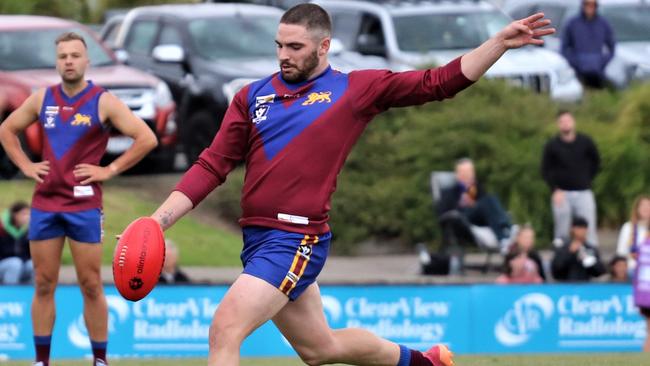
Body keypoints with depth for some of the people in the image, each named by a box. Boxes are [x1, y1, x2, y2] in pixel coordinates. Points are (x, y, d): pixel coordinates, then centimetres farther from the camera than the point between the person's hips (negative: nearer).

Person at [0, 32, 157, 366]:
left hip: (84, 205, -3)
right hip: (44, 204, 3)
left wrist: (110, 170, -9)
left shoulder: (103, 102, -3)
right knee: (44, 285, 6)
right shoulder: (42, 99, 9)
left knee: (91, 286, 0)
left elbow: (146, 139, -7)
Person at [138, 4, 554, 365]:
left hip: (297, 240, -6)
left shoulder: (356, 90, 1)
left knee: (225, 330, -20)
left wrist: (500, 42, -7)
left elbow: (441, 82, 2)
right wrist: (157, 221, -1)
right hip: (257, 239, 6)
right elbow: (213, 165, 8)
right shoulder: (253, 96, 10)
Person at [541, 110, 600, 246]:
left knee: (589, 230, -4)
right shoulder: (551, 146, 0)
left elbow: (596, 162, 16)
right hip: (562, 193, -1)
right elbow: (546, 171, 2)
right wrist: (555, 190, -9)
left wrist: (587, 180, 7)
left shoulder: (585, 142, 3)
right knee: (561, 232, 1)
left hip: (583, 193, 1)